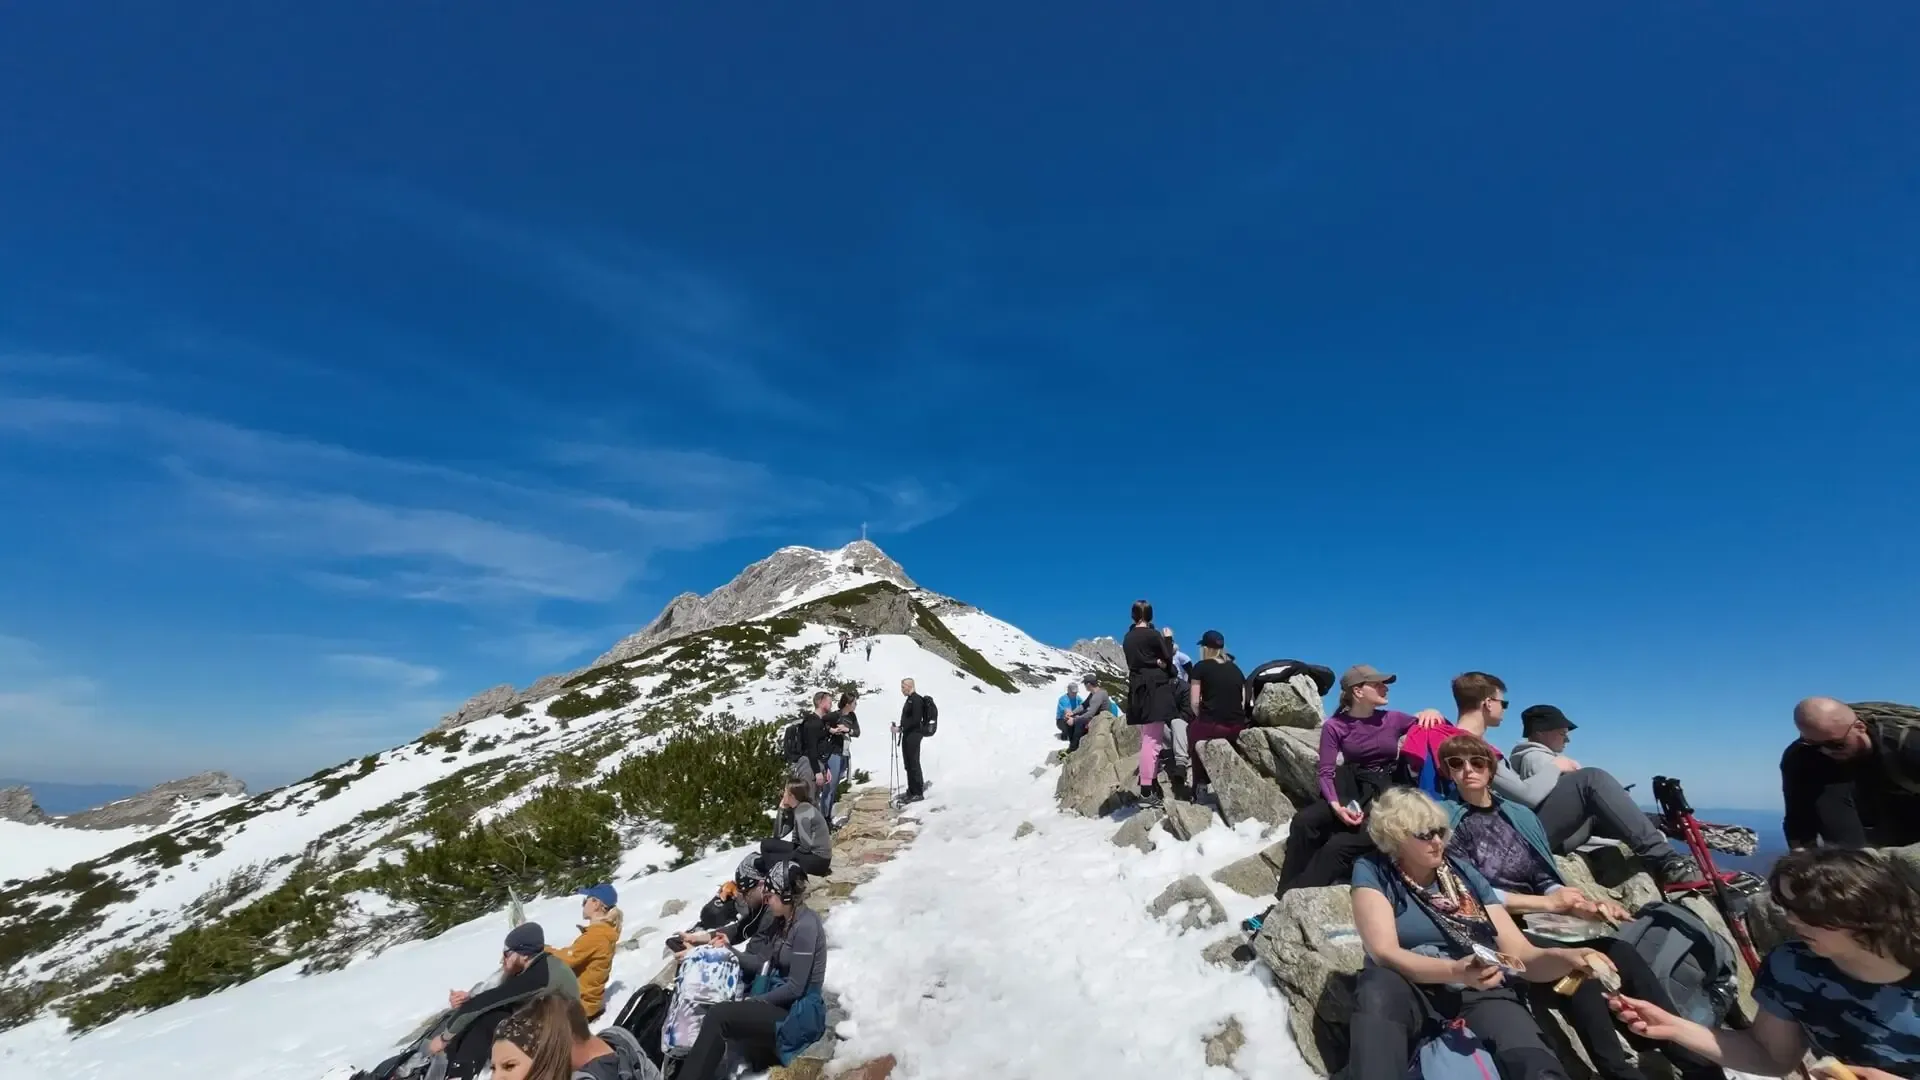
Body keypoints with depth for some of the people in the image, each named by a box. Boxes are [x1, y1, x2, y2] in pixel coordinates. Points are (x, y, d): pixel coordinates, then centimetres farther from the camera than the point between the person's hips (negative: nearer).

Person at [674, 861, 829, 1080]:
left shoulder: (806, 926, -20)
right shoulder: (783, 921, 9)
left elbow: (795, 988, -20)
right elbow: (762, 962, 13)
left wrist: (754, 1001, -12)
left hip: (797, 1013, -9)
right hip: (778, 1003, 9)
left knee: (718, 1015, -21)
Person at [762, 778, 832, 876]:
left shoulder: (802, 811, -19)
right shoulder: (795, 809, 9)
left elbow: (806, 846, -21)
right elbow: (778, 835, 6)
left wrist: (789, 856, -4)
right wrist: (782, 809, 1)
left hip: (817, 859, -9)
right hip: (809, 852, 9)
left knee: (770, 860, -9)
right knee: (766, 845, 6)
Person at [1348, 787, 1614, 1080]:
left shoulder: (1466, 875, 10)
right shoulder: (1373, 872, -3)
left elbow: (1523, 955, 8)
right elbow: (1384, 953, -14)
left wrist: (1567, 957, -13)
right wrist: (1456, 971, -27)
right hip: (1411, 993, -1)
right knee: (1378, 989, -37)